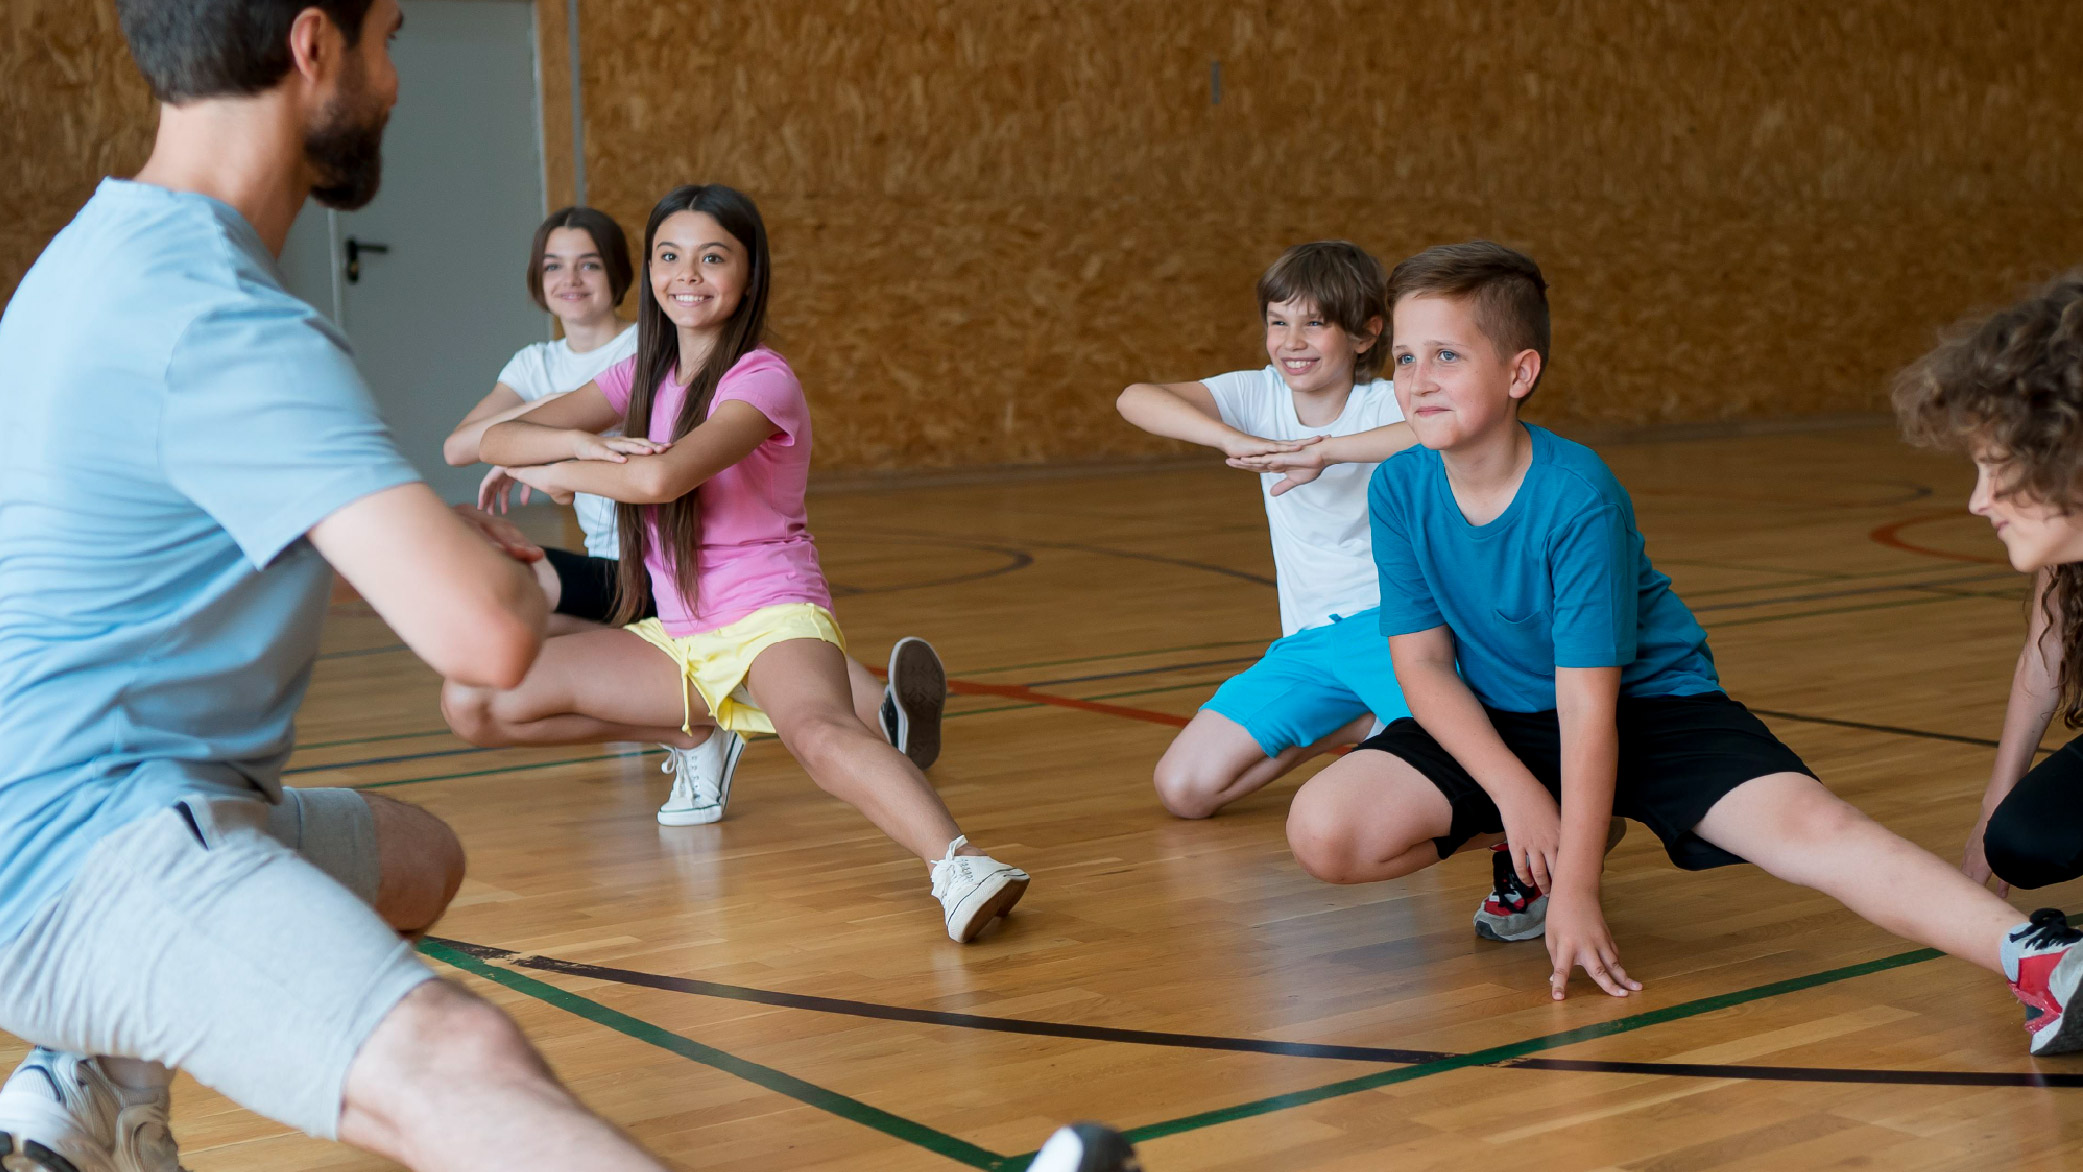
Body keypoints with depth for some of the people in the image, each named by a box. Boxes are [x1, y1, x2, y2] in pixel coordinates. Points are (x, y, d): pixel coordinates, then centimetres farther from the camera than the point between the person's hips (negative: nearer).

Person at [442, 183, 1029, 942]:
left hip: (770, 618, -7)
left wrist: (553, 473, -12)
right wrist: (580, 442, -18)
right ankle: (697, 736, 12)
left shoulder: (761, 381, -13)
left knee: (819, 733, -41)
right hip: (677, 639, 7)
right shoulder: (644, 376, 9)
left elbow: (661, 478, -31)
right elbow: (496, 438, 3)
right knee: (471, 706, -3)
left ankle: (958, 867, -64)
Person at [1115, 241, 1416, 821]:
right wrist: (1238, 441, -29)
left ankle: (1380, 727, 5)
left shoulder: (1384, 403, -10)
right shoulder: (1258, 395, 0)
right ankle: (1348, 724, 12)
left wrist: (1324, 452, -36)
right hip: (1307, 638, 5)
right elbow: (1134, 400, -15)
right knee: (1183, 788, -6)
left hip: (1388, 620, -4)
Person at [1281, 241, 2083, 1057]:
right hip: (1494, 725, 4)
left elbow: (1588, 701, -25)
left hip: (1648, 706, -4)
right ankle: (1525, 849, 7)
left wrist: (1575, 891, -26)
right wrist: (1514, 793, -21)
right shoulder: (1398, 490, -12)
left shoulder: (1577, 496, -26)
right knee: (1324, 832, -17)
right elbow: (1423, 663, -7)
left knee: (1803, 826, -28)